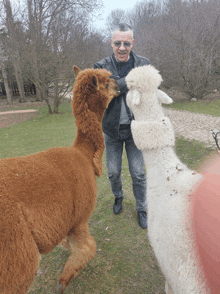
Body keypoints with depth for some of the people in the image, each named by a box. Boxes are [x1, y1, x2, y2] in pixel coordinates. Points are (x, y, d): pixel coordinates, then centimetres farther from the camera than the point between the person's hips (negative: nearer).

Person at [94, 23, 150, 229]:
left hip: (135, 128, 0)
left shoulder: (144, 65, -3)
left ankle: (141, 208, 30)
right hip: (112, 129, 1)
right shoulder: (101, 67, -4)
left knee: (138, 173, 8)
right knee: (113, 172, 14)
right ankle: (118, 196, 44)